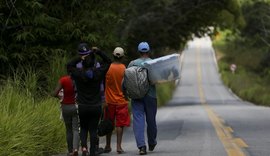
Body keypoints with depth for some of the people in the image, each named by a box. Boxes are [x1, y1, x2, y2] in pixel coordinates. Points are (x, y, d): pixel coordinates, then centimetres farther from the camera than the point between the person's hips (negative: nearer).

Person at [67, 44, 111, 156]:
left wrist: (80, 58, 1)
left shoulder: (79, 74, -9)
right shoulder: (98, 73, -8)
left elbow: (69, 65, 10)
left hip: (82, 107, 0)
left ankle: (84, 146, -6)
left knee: (83, 128, 16)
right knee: (93, 130, 6)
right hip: (96, 107, 0)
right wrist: (98, 52, 2)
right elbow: (108, 61, 7)